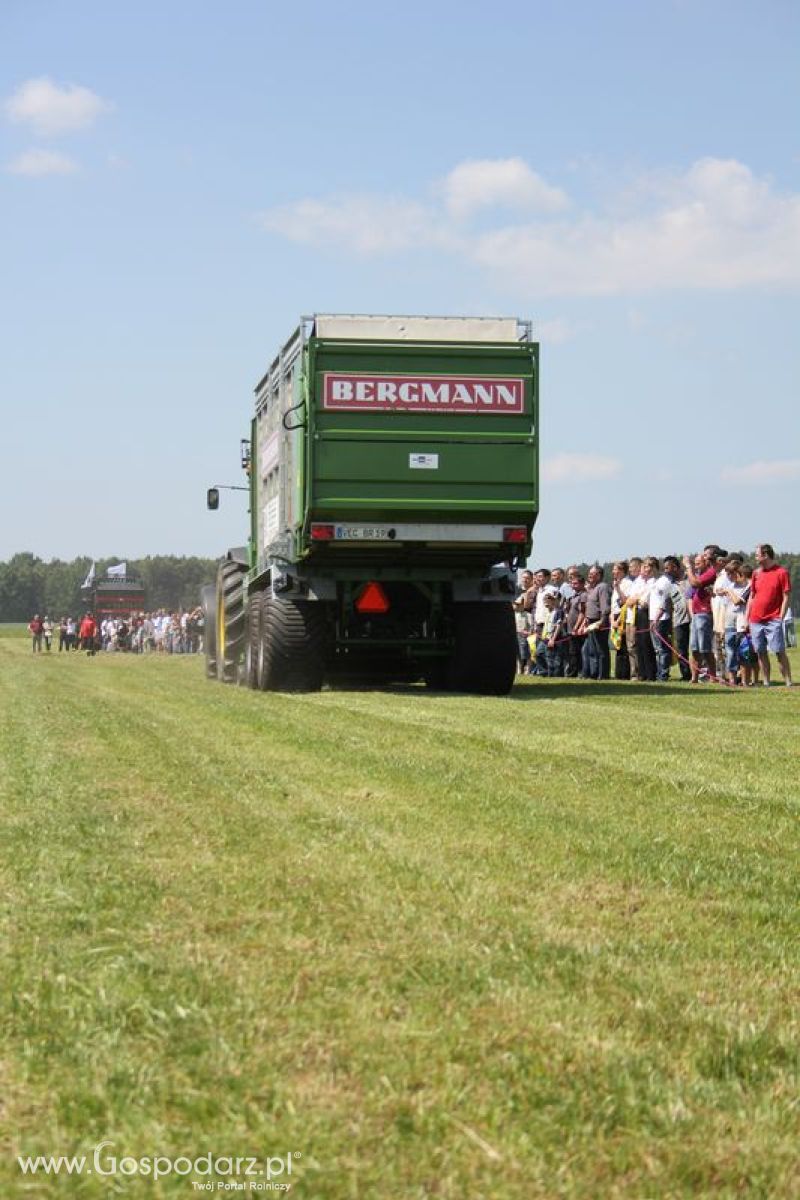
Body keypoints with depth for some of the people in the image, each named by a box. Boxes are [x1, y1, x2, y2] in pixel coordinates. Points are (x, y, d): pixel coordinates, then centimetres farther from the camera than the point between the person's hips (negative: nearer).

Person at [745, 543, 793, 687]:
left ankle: (788, 682, -6)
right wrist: (746, 618, 12)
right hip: (755, 620, 5)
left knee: (779, 652, -8)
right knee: (761, 653, 6)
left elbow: (786, 597, -5)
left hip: (773, 620, -5)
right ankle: (766, 683, 11)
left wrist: (780, 618, -10)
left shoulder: (781, 572, -4)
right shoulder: (756, 573, 12)